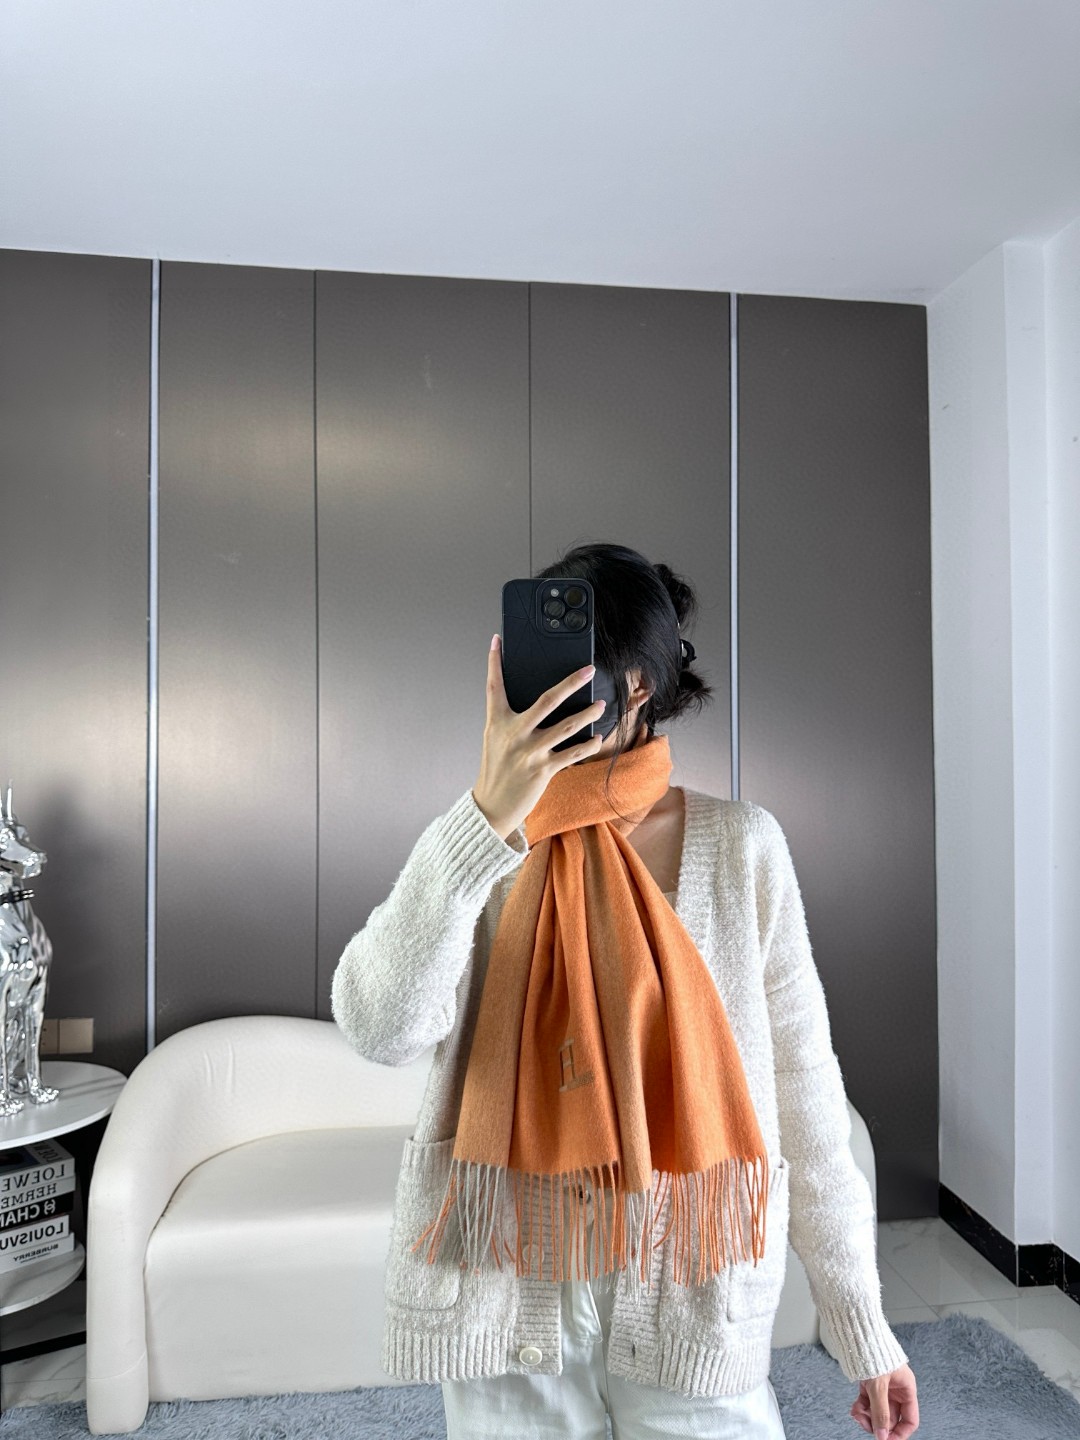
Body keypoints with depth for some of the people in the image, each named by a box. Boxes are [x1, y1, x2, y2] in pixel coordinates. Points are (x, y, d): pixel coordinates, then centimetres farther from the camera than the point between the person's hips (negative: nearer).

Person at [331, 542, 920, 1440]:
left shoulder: (740, 845, -6)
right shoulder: (475, 843, -5)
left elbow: (802, 1083, -2)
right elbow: (381, 1029, -20)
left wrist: (864, 1325, 1)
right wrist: (491, 821, -29)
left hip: (689, 1297, 0)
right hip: (504, 1289, 1)